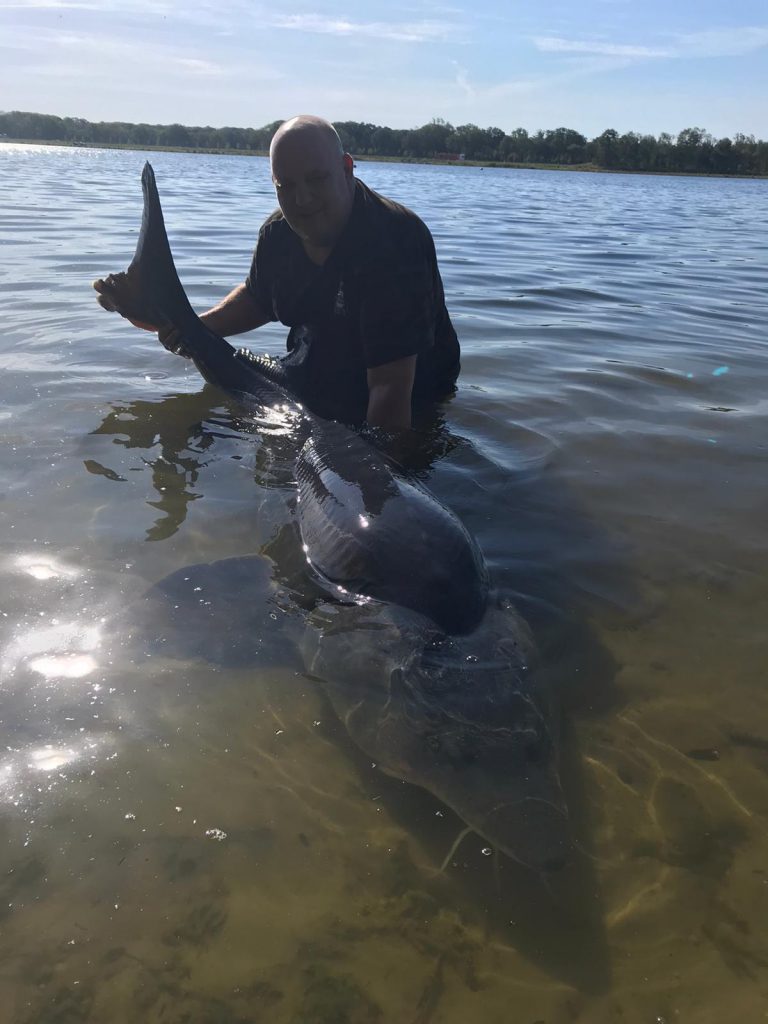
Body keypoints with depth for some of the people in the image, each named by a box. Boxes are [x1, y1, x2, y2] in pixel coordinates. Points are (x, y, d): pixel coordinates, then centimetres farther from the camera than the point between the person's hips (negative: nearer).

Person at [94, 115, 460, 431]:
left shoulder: (393, 241, -27)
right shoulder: (279, 233, -4)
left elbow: (391, 387, -33)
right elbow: (257, 298, 20)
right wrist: (199, 327, 3)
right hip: (303, 392, 6)